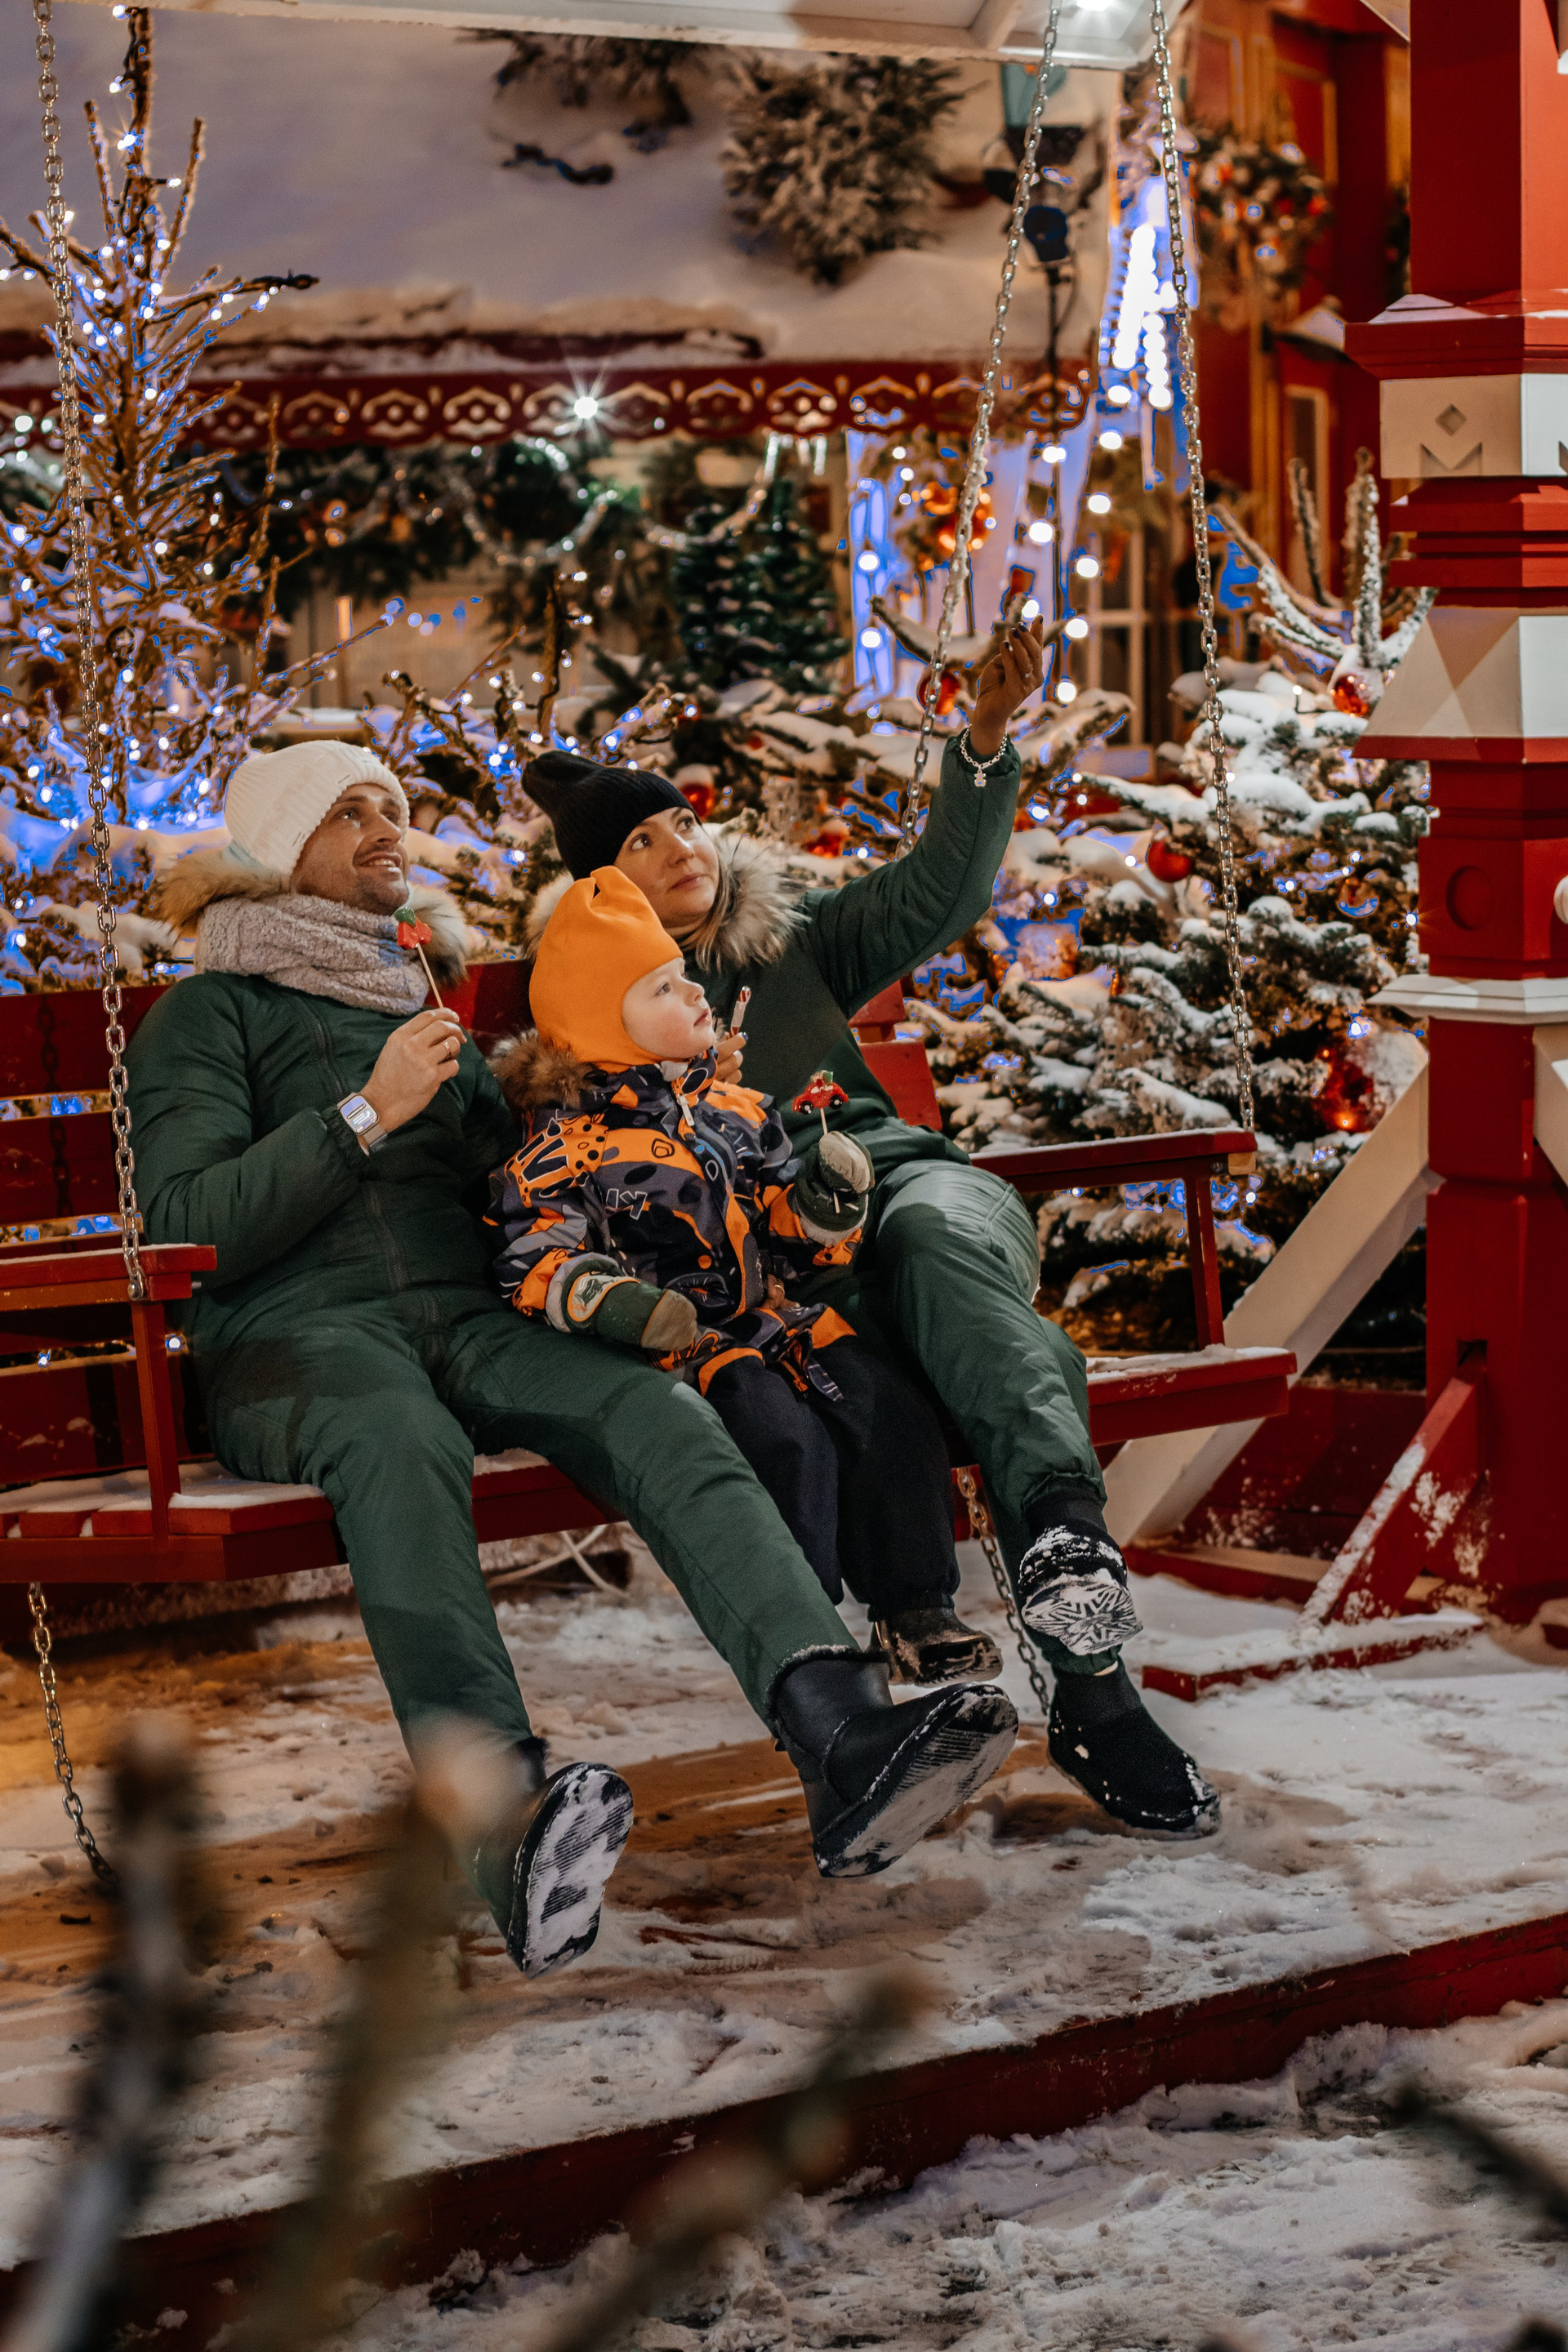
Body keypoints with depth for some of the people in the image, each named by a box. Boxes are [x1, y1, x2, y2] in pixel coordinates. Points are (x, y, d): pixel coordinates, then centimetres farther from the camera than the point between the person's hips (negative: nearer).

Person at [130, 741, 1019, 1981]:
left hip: (467, 1316, 5)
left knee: (653, 1407, -29)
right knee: (404, 1442, -41)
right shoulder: (213, 1010, 14)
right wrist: (369, 1113, -7)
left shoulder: (426, 995, 33)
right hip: (298, 1333, -4)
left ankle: (845, 1733, -51)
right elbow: (186, 1224, -1)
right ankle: (509, 1820, -59)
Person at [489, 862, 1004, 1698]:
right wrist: (603, 1296, -32)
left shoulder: (735, 1111, 16)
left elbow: (790, 1231, 21)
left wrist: (829, 1200, -3)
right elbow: (534, 1258, -12)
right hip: (679, 1341, -6)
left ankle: (915, 1613, -7)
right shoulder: (567, 1144, -4)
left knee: (891, 1410, -16)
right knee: (787, 1441, -30)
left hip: (777, 1316, 6)